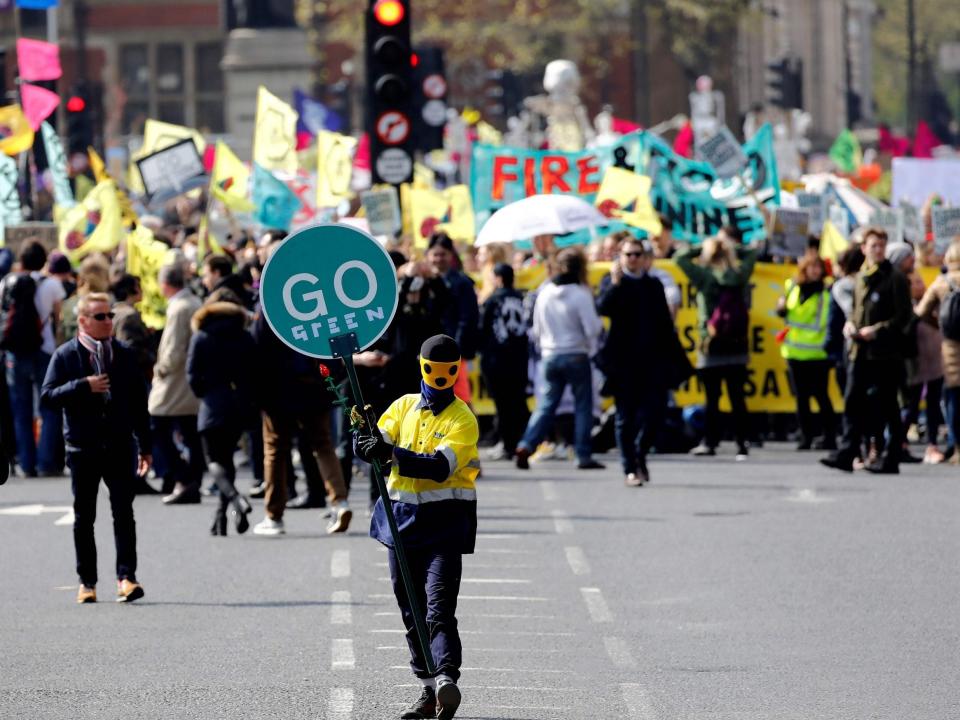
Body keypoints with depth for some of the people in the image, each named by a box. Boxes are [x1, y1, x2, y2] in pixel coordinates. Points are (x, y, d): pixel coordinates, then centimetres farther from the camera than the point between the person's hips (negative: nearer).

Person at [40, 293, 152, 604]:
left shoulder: (124, 356, 9)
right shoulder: (65, 356, 1)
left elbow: (139, 401, 12)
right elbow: (48, 395, -7)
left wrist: (144, 446, 9)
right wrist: (83, 386, -19)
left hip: (120, 446, 1)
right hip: (83, 447, -1)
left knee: (123, 512, -7)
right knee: (84, 517, 5)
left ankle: (126, 576, -9)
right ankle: (87, 581, 11)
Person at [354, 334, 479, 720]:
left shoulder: (462, 419, -6)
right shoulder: (404, 406, 10)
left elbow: (441, 467, -21)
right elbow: (371, 447, 0)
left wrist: (393, 454, -32)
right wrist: (366, 436, -24)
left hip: (444, 523, -6)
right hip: (402, 518, 6)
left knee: (439, 609, -19)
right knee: (411, 612, 9)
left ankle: (446, 680, -31)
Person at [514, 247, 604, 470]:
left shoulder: (544, 293, 3)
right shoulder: (581, 294, -13)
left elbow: (537, 330, 10)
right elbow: (592, 329, -15)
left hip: (550, 357, 4)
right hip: (576, 357, -4)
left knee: (547, 404, 9)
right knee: (583, 406, 6)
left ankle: (526, 445, -7)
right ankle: (584, 456, 5)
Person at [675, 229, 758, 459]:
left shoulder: (704, 276, -10)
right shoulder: (739, 276, 0)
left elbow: (680, 258, 1)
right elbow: (752, 254, 18)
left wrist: (704, 248, 5)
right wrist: (732, 248, 14)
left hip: (712, 349, -3)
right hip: (737, 349, 3)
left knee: (712, 398, 4)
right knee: (737, 397, 4)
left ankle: (710, 442, 8)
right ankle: (741, 444, 2)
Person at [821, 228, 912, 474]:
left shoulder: (895, 279, -4)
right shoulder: (861, 278, 15)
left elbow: (904, 317, -7)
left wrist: (877, 330, -17)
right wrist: (850, 324, 3)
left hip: (886, 352, -6)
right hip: (861, 351, 6)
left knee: (887, 405, -1)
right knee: (853, 400, -1)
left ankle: (891, 458, 5)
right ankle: (847, 452, -3)